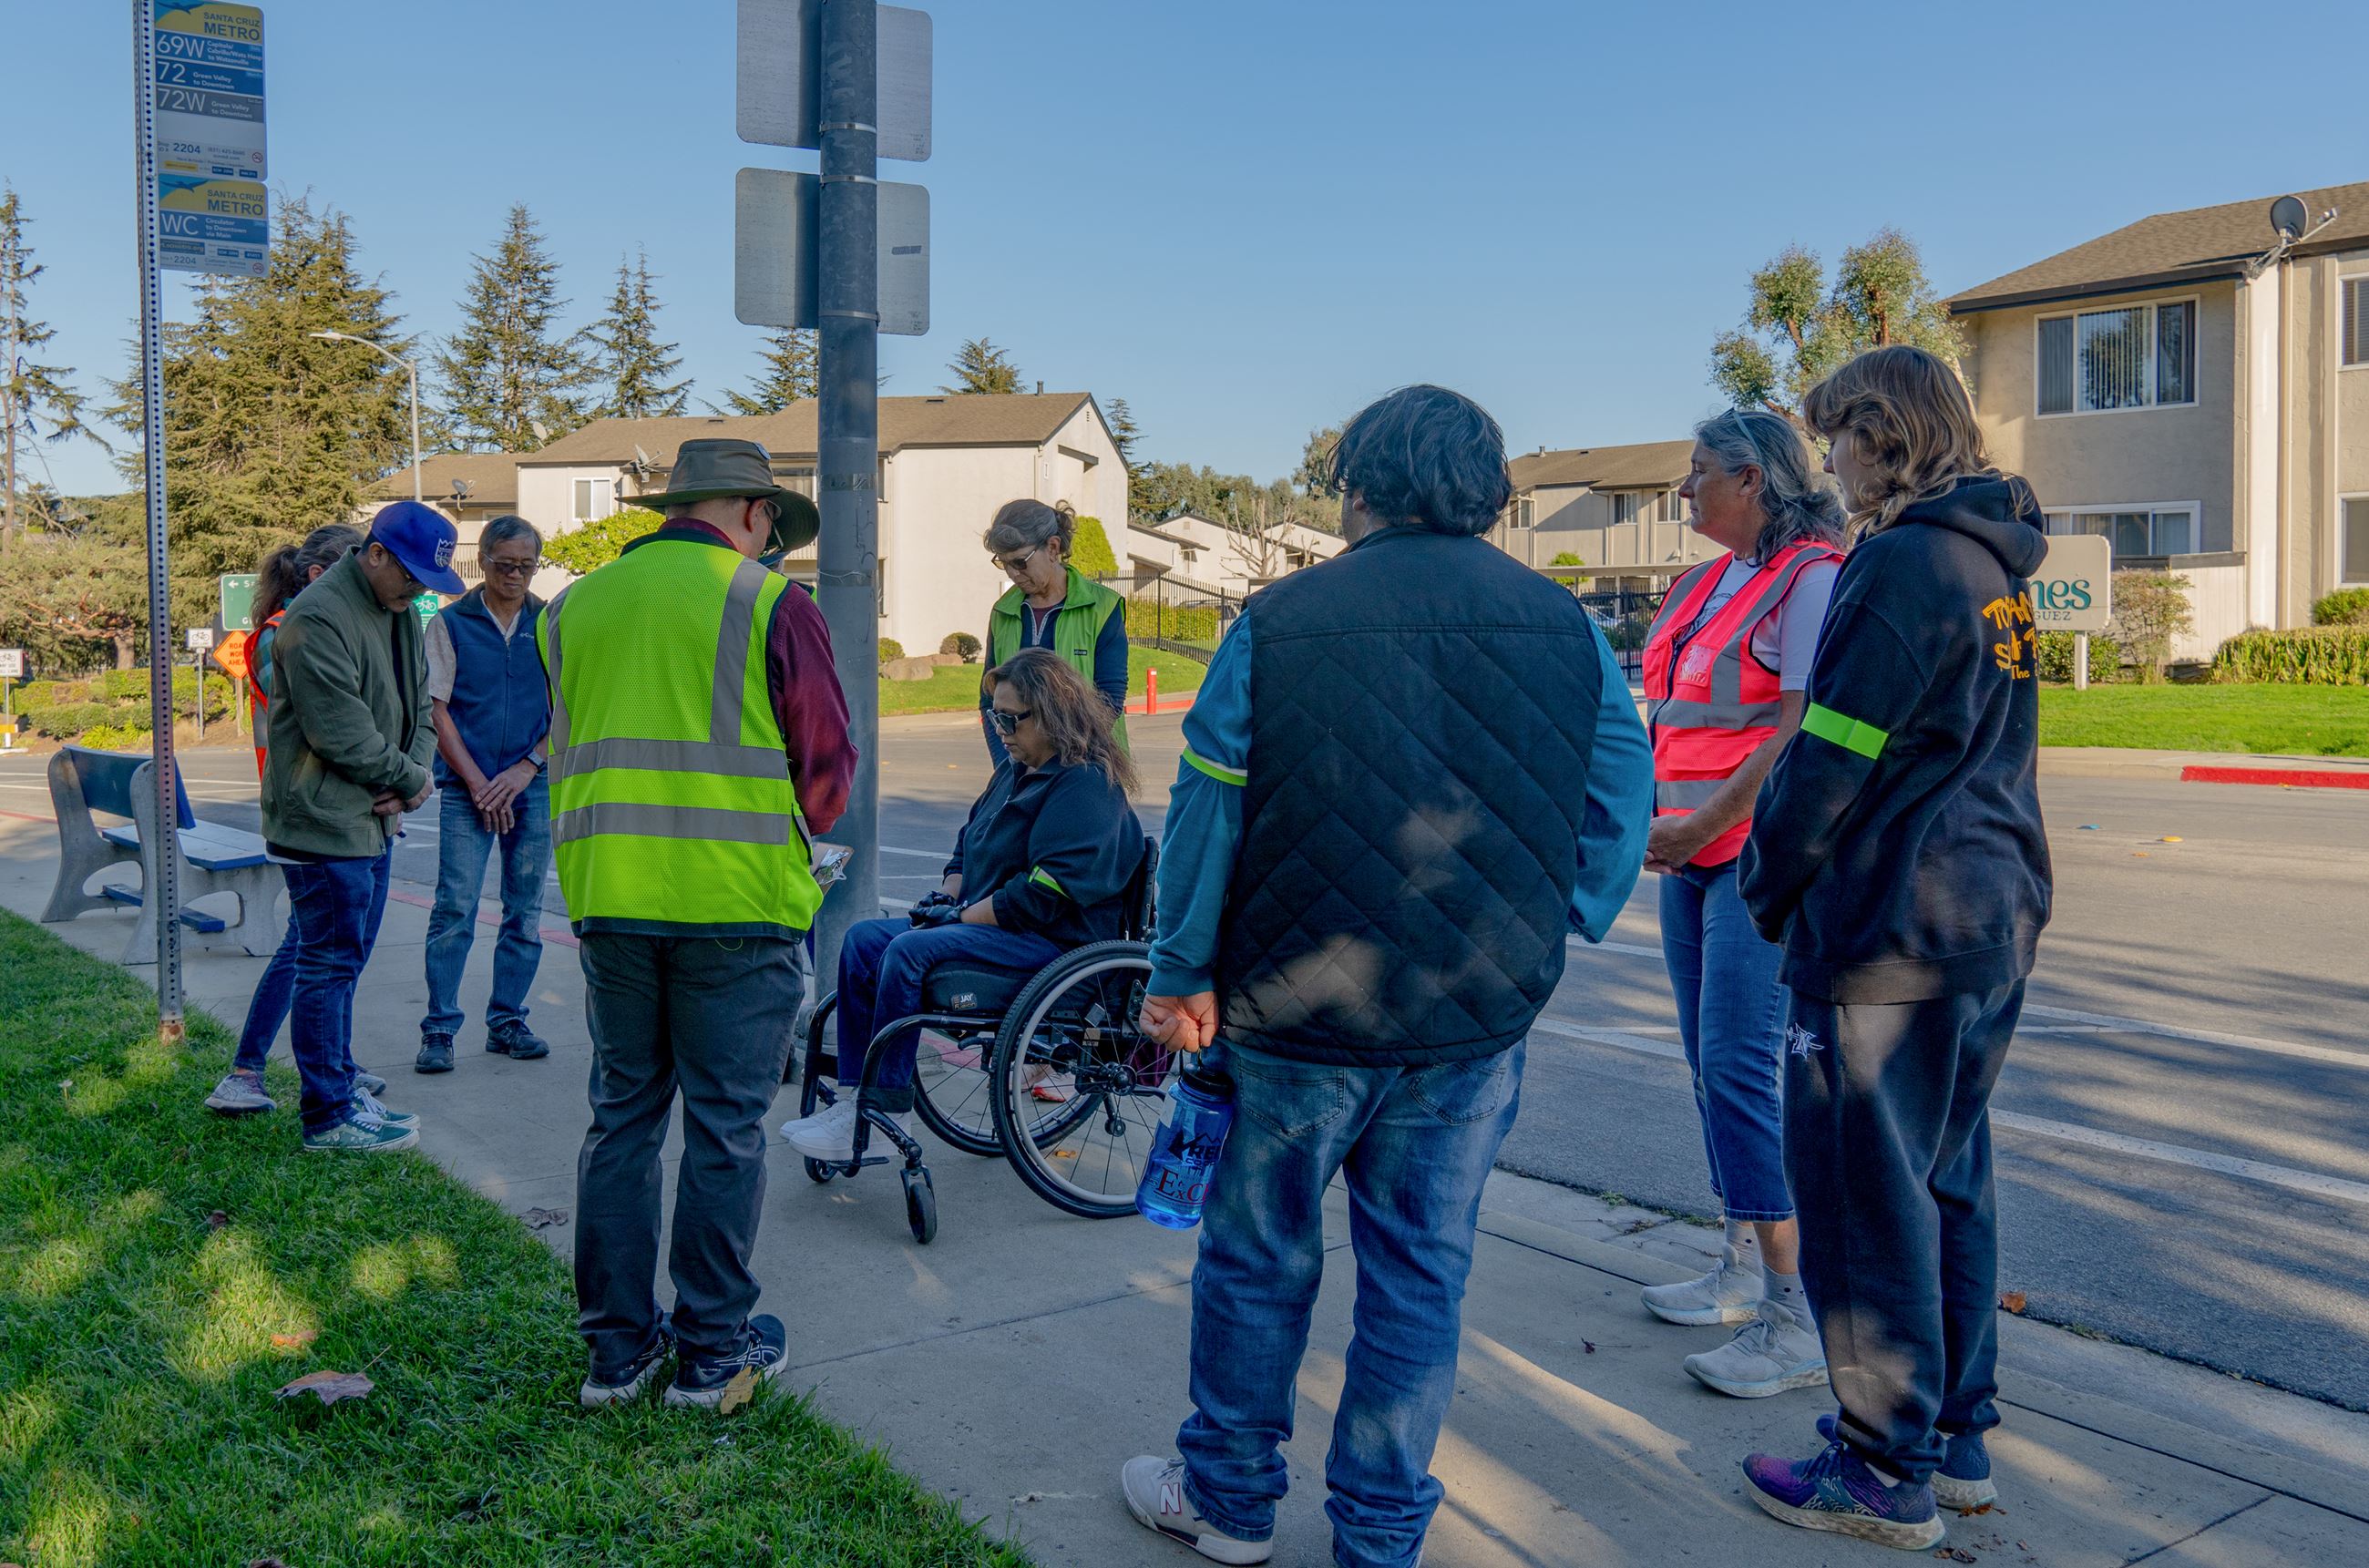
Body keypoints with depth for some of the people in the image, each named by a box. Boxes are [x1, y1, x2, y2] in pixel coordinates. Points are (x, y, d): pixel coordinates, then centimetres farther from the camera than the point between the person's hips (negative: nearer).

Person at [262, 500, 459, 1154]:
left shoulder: (399, 611, 13)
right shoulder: (318, 617, -18)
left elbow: (418, 706, 16)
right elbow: (342, 734, -22)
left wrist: (414, 771, -2)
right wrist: (410, 781, -9)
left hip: (374, 819, 9)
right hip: (325, 823, -9)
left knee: (343, 963, 17)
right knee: (329, 966, -3)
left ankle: (339, 1091, 27)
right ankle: (329, 1117, 5)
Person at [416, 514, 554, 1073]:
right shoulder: (450, 624, 3)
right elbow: (437, 710, 0)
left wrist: (527, 768, -7)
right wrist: (477, 781, -7)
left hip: (534, 787, 2)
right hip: (466, 789, -2)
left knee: (525, 915, 7)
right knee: (454, 911, -5)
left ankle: (506, 1021, 17)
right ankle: (439, 1031, 2)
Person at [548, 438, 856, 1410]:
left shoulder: (576, 604, 10)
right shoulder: (772, 605, -5)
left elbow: (565, 755, 15)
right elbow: (826, 765, -3)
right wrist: (793, 832, 17)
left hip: (606, 902, 5)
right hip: (736, 905, -4)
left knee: (622, 1116, 14)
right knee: (725, 1128, 6)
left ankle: (616, 1346, 22)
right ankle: (713, 1350, 15)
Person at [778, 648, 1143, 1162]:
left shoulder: (1086, 784, -15)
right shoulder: (1015, 769, 16)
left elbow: (1046, 894, -22)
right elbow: (968, 842, 28)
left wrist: (963, 916, -16)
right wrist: (948, 896, 8)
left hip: (1057, 939, -10)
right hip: (984, 920, 10)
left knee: (909, 952, -27)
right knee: (863, 939, -4)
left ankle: (889, 1103, -16)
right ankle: (852, 1097, -7)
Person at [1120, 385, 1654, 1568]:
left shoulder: (1279, 620, -7)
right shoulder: (1567, 630, 1)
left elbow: (1207, 809, -5)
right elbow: (1623, 803, 5)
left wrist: (1183, 977, 5)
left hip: (1299, 1011, -2)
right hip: (1482, 1022, 3)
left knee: (1258, 1257, 15)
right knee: (1419, 1272, 13)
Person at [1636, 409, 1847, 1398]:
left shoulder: (1811, 578, -10)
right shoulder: (1702, 585, 17)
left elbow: (1801, 732, -18)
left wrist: (1703, 825, -18)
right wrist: (1658, 820, 10)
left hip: (1760, 851, -9)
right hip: (1691, 851, 9)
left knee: (1737, 1066, -13)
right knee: (1711, 1062, 12)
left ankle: (1796, 1319, -6)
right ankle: (1742, 1271, 25)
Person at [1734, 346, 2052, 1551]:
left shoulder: (1904, 561, -16)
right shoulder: (1991, 563, 13)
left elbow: (1834, 755, -18)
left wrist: (1765, 884, -4)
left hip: (1890, 927, -10)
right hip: (1990, 918, 10)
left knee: (1865, 1191, 1)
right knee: (1946, 1181, 17)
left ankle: (1887, 1474, 12)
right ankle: (1957, 1439, 28)